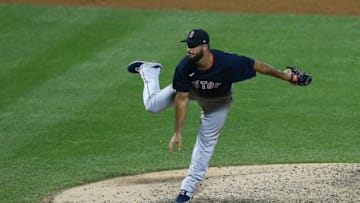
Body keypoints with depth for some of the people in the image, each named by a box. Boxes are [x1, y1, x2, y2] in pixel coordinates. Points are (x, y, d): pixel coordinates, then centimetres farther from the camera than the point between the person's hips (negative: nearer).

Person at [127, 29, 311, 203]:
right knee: (152, 105, 5)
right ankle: (149, 71, 36)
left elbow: (256, 65, -31)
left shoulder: (228, 63, -44)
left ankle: (189, 185, 18)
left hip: (218, 102, -1)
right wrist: (178, 133, -26)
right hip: (190, 90, 1)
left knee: (207, 141, 2)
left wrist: (283, 75, -20)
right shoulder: (184, 68, -38)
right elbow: (182, 99, -29)